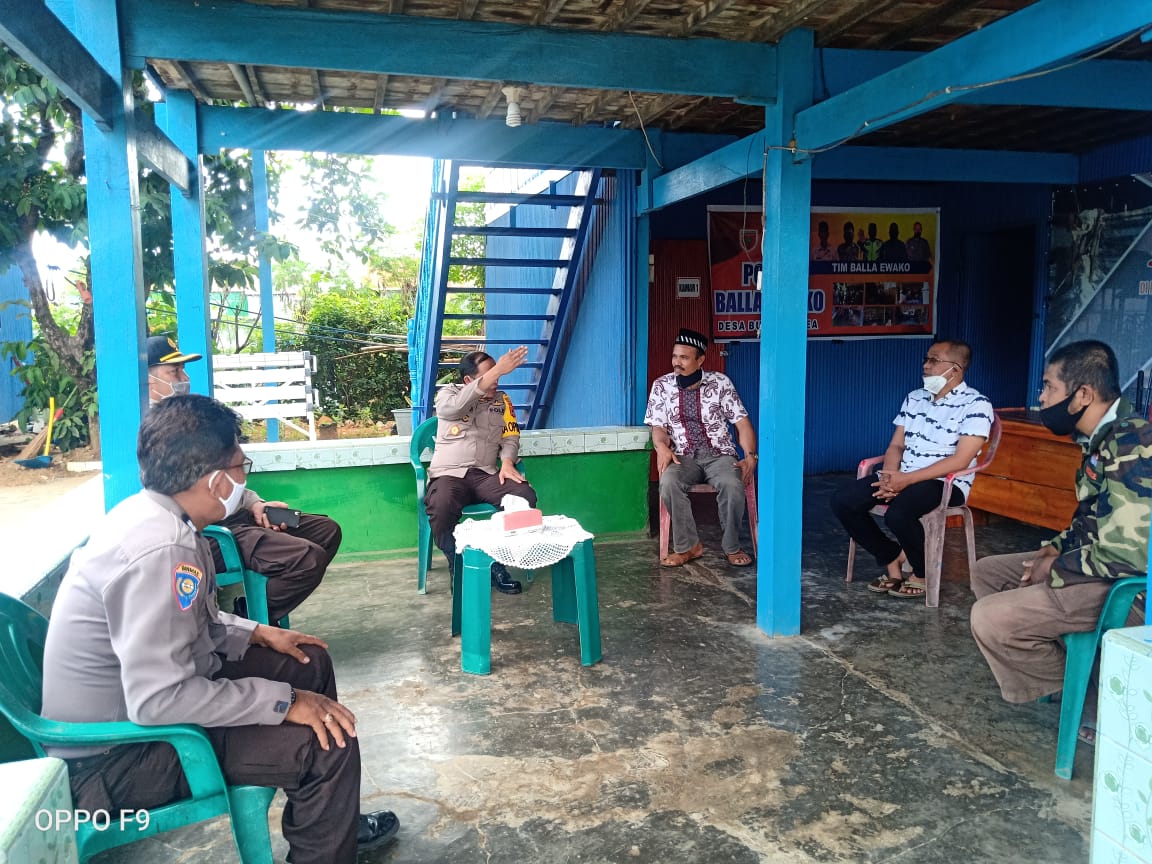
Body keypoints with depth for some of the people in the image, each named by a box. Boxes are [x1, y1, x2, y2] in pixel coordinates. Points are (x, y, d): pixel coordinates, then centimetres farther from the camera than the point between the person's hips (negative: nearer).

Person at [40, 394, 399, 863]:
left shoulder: (149, 513, 0)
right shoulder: (161, 548, -31)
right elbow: (157, 700, -34)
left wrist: (258, 632, 9)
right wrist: (284, 701, -26)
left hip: (132, 697, 10)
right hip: (118, 755, -10)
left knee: (310, 663, 14)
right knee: (329, 744, -20)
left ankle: (333, 821, 28)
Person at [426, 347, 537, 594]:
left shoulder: (502, 400, 17)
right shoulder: (448, 393, 6)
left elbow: (510, 436, 11)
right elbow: (456, 406, -19)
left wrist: (507, 463, -13)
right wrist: (497, 370, -25)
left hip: (486, 475, 3)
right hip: (448, 474, -3)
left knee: (526, 495, -26)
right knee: (441, 507, -37)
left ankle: (498, 563, -13)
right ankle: (457, 566, -12)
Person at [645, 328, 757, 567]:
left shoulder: (720, 382, 0)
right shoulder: (662, 386, 4)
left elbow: (742, 422, 0)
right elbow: (658, 427, 5)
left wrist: (750, 456, -14)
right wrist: (662, 446, -18)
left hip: (719, 454, -1)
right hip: (684, 456, 1)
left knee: (732, 484, -33)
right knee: (668, 483, -33)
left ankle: (731, 546, -10)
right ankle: (688, 546, -15)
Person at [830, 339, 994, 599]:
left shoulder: (976, 405, -8)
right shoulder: (914, 398, 14)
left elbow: (960, 460, -16)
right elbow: (896, 445, 12)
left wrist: (906, 479, -21)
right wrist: (890, 476, -10)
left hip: (947, 483, -6)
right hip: (902, 478, 7)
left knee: (897, 514, -36)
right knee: (843, 500, -14)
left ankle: (923, 574, -6)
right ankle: (892, 558, 2)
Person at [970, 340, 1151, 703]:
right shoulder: (1105, 439, 7)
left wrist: (1056, 569, -14)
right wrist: (1058, 547, 4)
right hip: (1094, 561, 11)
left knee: (989, 618, -20)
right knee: (986, 572, 15)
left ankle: (1068, 687, 2)